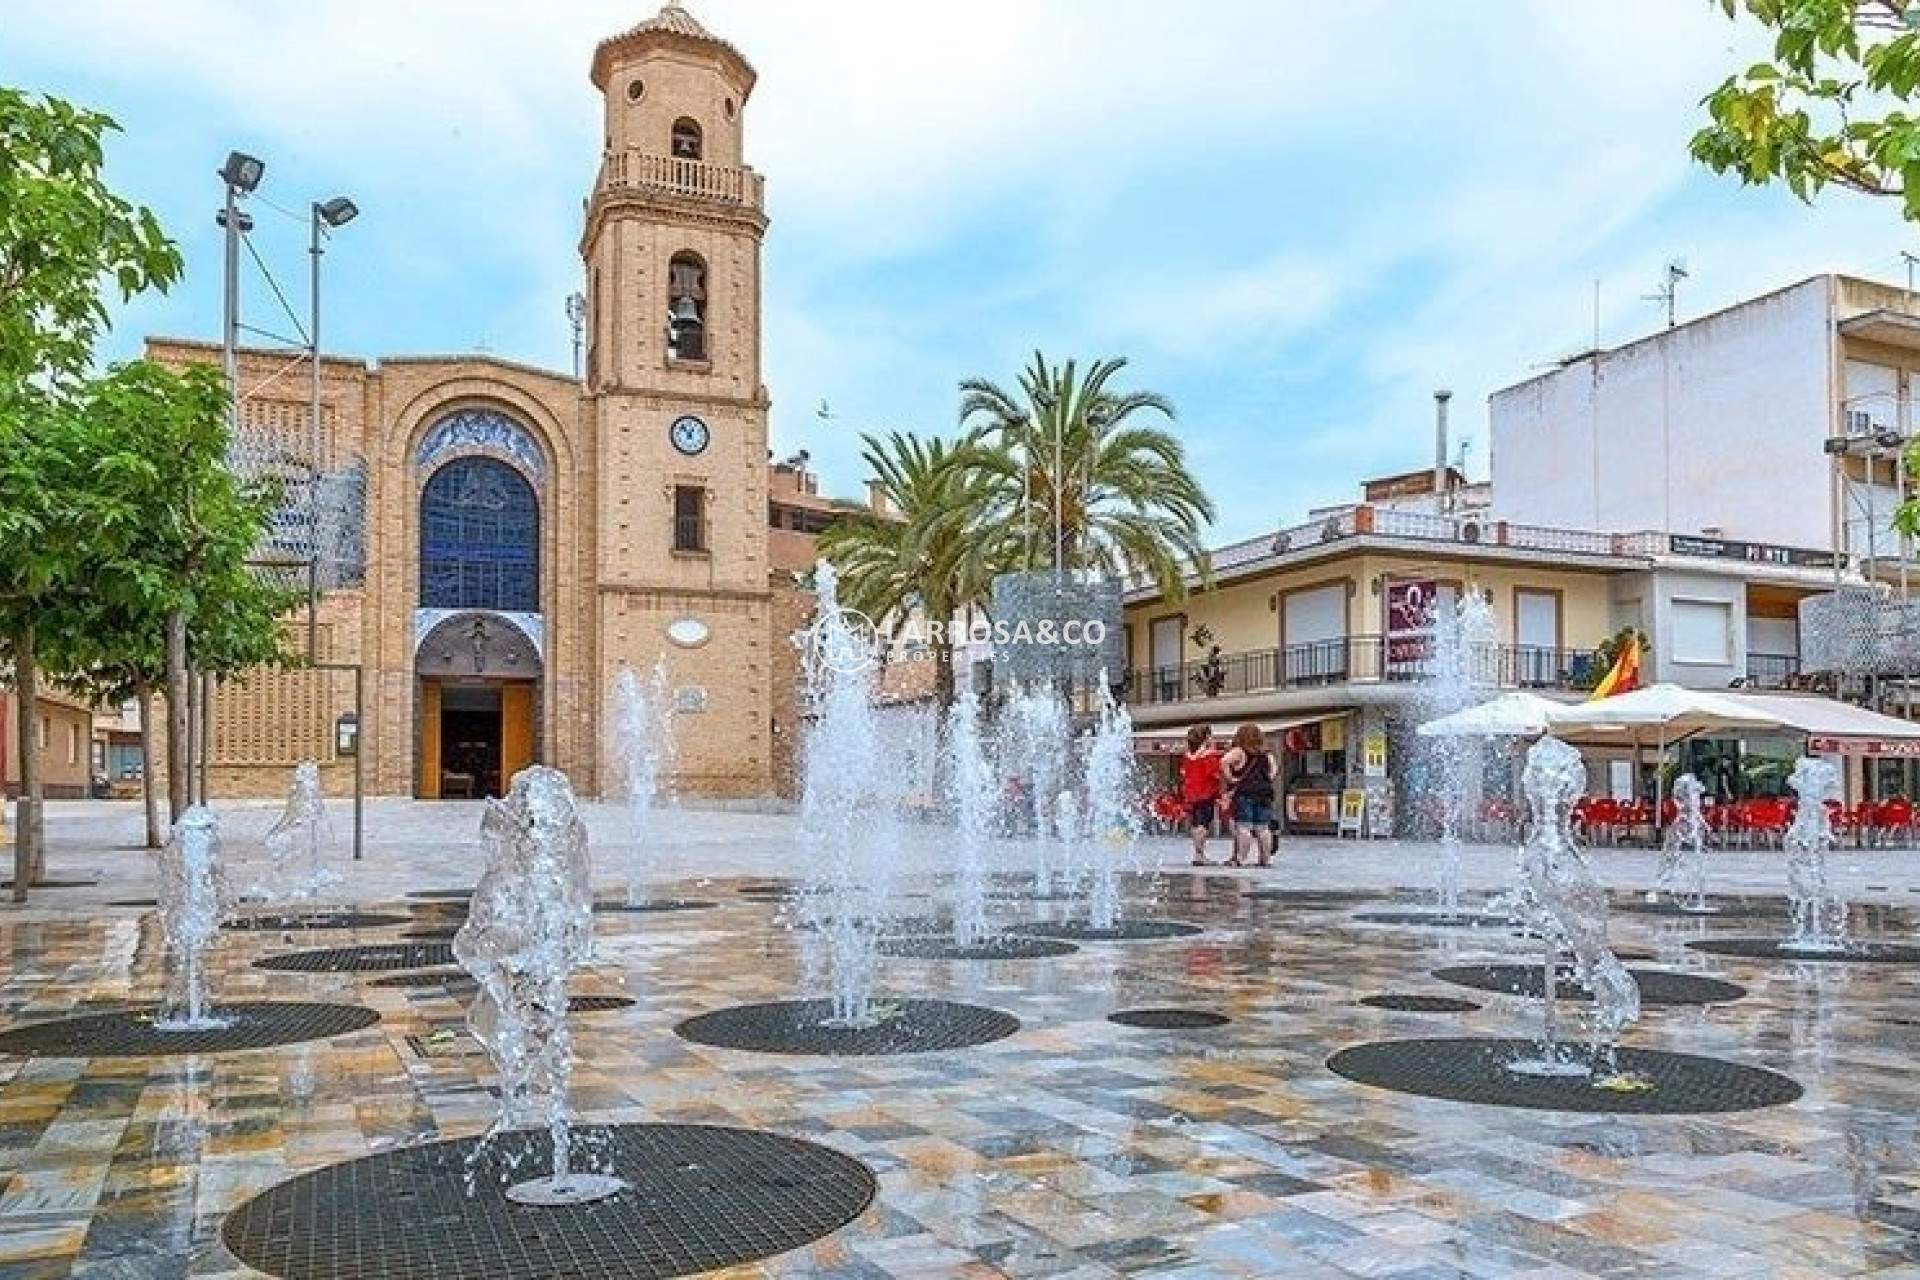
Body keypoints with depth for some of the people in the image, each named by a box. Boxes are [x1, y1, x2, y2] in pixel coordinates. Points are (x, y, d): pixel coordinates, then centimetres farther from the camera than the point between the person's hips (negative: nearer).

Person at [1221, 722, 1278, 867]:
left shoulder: (1239, 751, -3)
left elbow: (1224, 761, -18)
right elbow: (1274, 768, 23)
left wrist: (1229, 778, -10)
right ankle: (1266, 858, 11)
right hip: (1264, 793, 5)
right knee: (1263, 828, 8)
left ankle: (1240, 859, -8)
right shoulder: (1266, 754, 14)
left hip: (1244, 793, -5)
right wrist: (1268, 779, 18)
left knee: (1243, 827, -6)